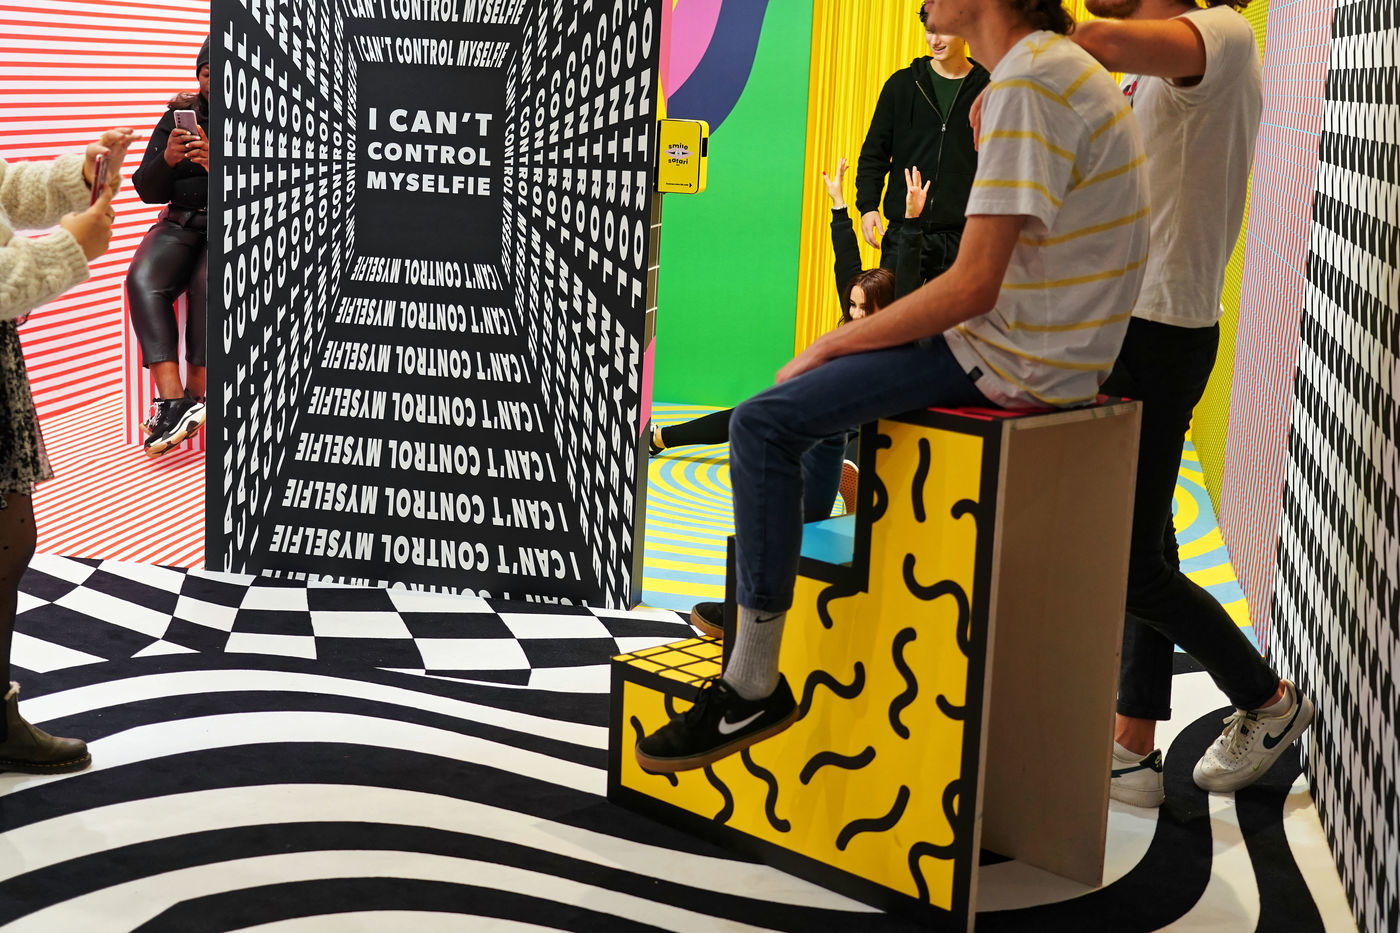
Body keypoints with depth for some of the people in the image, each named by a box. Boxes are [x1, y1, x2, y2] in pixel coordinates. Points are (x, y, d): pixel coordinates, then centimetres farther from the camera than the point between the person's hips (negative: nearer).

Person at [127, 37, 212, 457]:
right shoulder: (179, 115, 11)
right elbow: (148, 190, 9)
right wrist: (168, 158, -11)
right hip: (182, 222, 4)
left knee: (207, 282, -35)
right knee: (143, 280, -26)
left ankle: (196, 395, -24)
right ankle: (172, 400, -34)